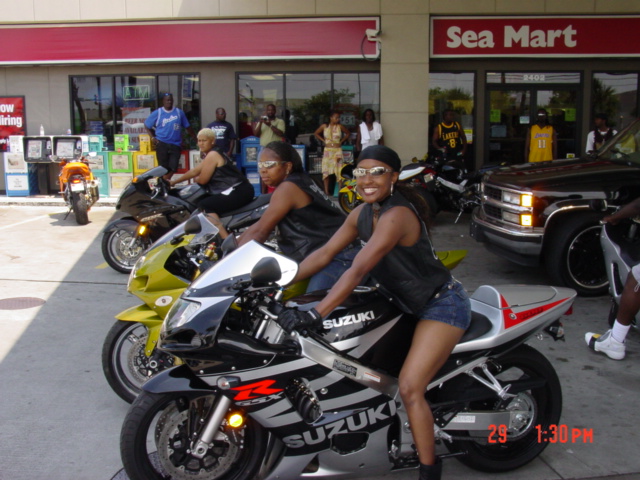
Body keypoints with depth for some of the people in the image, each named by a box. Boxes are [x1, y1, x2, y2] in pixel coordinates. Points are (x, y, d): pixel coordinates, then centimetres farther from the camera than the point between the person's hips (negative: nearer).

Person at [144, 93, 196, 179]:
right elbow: (147, 126, 11)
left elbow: (187, 126, 15)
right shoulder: (157, 113, 4)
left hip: (176, 144, 1)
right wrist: (152, 137, -1)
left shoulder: (179, 112, 7)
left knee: (172, 168, -8)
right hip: (162, 144, -1)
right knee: (164, 168, -2)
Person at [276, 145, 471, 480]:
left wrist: (314, 315, -39)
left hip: (443, 305, -9)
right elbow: (325, 253, 1)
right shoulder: (362, 213, 1)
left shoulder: (396, 215, -27)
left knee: (409, 388, -18)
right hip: (407, 304, 9)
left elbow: (358, 270, -35)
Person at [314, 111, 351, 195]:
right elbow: (316, 133, 12)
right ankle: (326, 191, 5)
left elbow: (348, 133, 14)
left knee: (338, 171, -6)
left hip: (337, 150, -1)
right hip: (327, 150, 1)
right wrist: (323, 140, 5)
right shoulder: (324, 126, 1)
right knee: (326, 170, 0)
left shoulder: (340, 126, 0)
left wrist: (341, 141, 5)